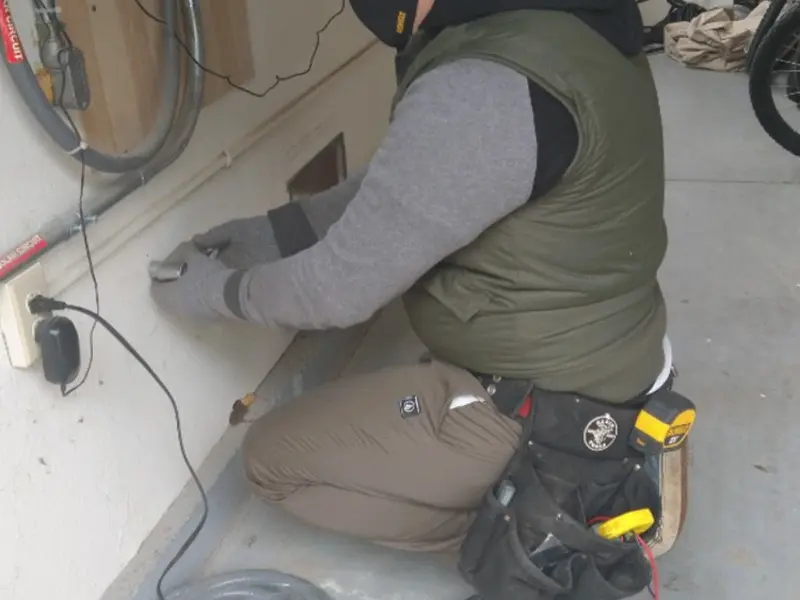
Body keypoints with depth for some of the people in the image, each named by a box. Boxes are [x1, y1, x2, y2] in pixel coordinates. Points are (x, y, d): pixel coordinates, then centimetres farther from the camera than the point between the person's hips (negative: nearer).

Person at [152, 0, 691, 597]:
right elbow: (402, 184, 9)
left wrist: (222, 291, -2)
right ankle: (616, 464, 16)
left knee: (274, 458, 5)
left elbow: (345, 285, -21)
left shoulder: (479, 94, -32)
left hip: (547, 408, -8)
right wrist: (278, 230, 9)